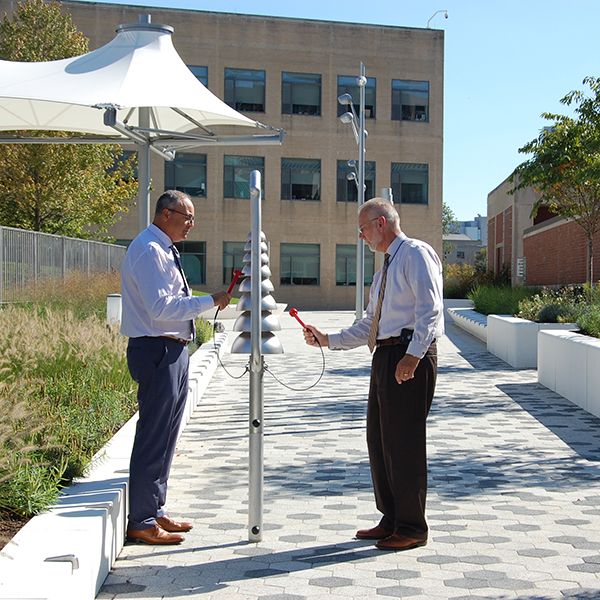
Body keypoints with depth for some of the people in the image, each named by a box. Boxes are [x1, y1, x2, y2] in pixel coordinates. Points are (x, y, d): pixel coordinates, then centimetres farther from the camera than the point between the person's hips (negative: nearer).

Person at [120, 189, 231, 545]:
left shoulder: (165, 251, 17)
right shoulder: (148, 249, -14)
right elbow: (161, 308, -22)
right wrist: (211, 301, -19)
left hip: (173, 350, 11)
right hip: (157, 351, -11)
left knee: (166, 436, 16)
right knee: (154, 436, -6)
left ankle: (155, 511, 26)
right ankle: (142, 522, 1)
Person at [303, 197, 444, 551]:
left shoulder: (416, 254, -6)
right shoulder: (385, 270, 23)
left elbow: (429, 309, -17)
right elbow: (370, 325, 25)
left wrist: (413, 355, -26)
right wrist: (328, 340, 18)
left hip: (411, 357, -10)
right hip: (385, 355, 10)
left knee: (404, 442, -5)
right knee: (379, 440, 13)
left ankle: (412, 528, 6)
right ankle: (391, 520, 25)